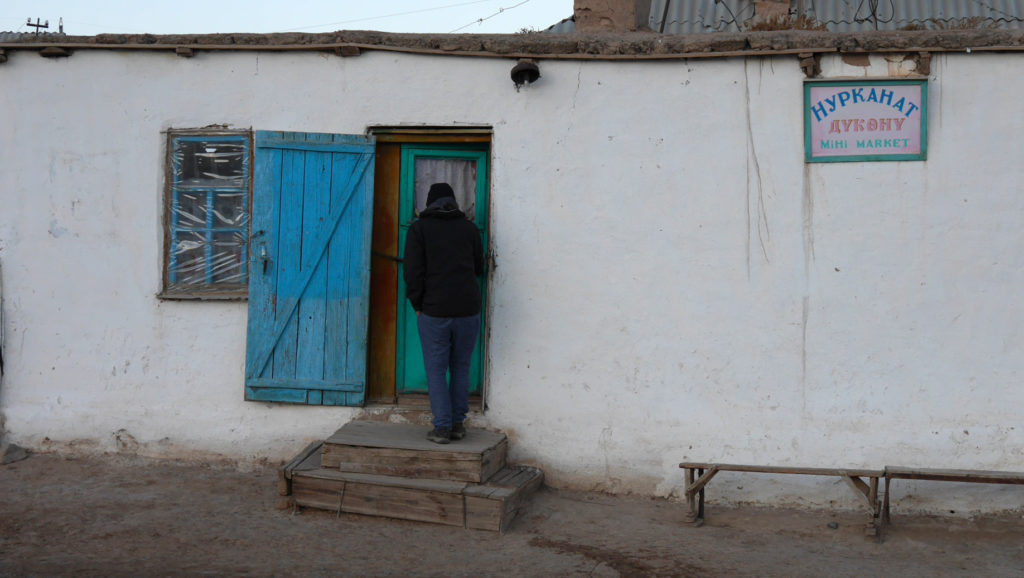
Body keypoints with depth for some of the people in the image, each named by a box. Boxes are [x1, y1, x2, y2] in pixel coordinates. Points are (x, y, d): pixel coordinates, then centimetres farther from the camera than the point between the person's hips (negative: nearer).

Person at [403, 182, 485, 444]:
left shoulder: (419, 228, 1)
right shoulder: (469, 228, 9)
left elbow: (413, 271, -4)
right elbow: (479, 268, 16)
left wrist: (417, 305, 4)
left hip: (434, 311, -2)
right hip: (468, 310, 3)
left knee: (436, 369, 3)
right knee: (461, 367, 12)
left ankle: (442, 427, 0)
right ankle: (458, 424, 14)